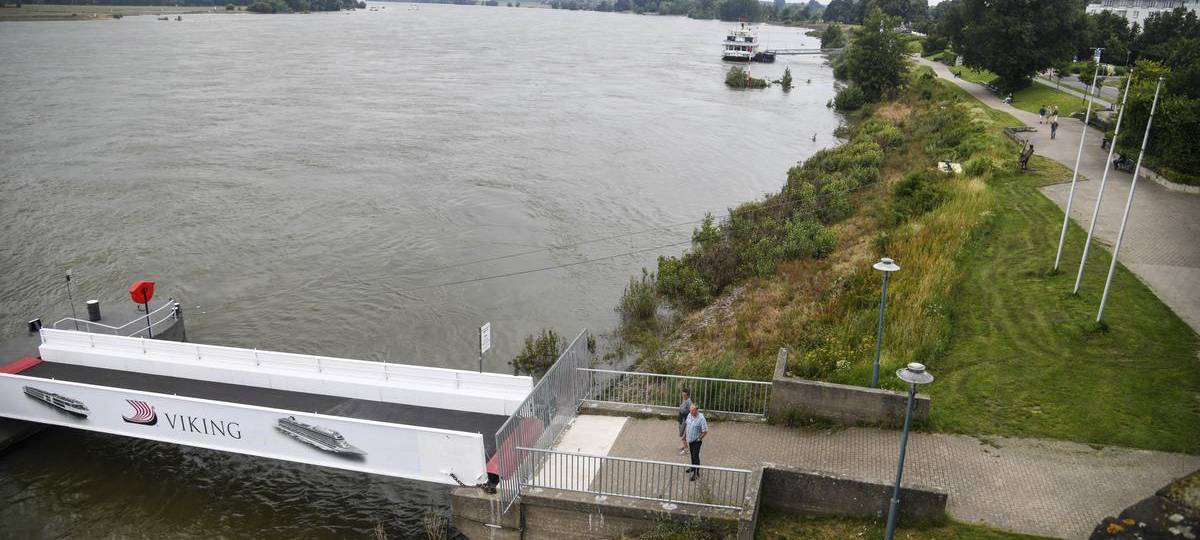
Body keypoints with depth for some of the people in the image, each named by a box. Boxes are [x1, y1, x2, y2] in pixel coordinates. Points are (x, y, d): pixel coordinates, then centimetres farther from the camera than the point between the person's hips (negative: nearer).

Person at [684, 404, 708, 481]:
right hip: (690, 439, 7)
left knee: (695, 456, -7)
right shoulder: (689, 415, -4)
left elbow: (705, 431, -22)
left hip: (696, 440, -7)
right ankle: (693, 467, 43)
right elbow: (687, 425, 14)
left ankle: (696, 473, 1)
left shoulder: (701, 419, -26)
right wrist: (685, 433, 13)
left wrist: (699, 438, -15)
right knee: (692, 454, 23)